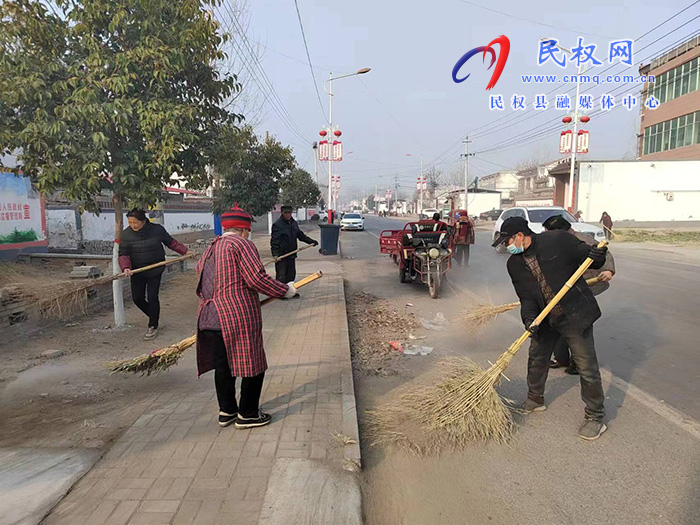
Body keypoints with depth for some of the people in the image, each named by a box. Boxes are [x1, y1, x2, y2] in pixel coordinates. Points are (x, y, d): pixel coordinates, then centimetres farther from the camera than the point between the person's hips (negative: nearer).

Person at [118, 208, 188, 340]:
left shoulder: (157, 229, -9)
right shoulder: (126, 234, -8)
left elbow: (171, 243, 5)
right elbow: (123, 254, -7)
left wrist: (185, 251, 5)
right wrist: (126, 267, -25)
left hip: (155, 270, -2)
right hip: (137, 272, 2)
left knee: (152, 298, -3)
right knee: (137, 298, 3)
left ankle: (153, 327, 13)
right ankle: (154, 315, 32)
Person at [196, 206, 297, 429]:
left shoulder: (210, 249, 17)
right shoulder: (241, 244, -8)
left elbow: (201, 278, 21)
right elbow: (257, 278, -17)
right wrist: (285, 290, -6)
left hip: (211, 317, 9)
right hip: (239, 317, -8)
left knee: (223, 366, 19)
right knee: (252, 364, 6)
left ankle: (226, 411, 31)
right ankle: (247, 414, 16)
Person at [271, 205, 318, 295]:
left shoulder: (294, 223, 13)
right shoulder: (277, 224, -11)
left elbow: (300, 235, 24)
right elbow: (274, 241, -17)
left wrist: (311, 241, 17)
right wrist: (275, 254, -27)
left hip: (291, 254, 7)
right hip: (281, 254, -7)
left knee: (291, 274, 13)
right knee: (281, 275, -4)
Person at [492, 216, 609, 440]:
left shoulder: (558, 240, -15)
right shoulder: (514, 264, 0)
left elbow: (587, 256, -4)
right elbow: (526, 296, -3)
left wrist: (597, 256, -27)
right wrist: (529, 318, -19)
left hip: (575, 314, -6)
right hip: (546, 318, 6)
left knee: (587, 366, 0)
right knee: (536, 358, 17)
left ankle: (595, 416, 19)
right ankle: (535, 400, 40)